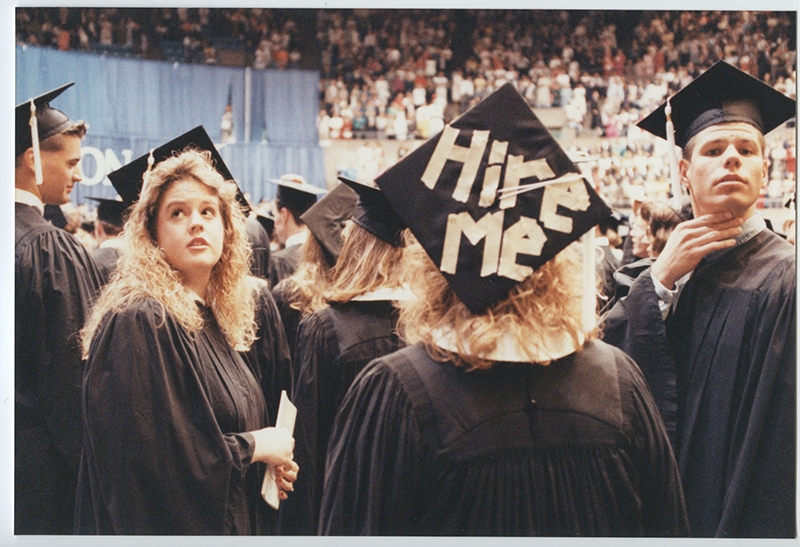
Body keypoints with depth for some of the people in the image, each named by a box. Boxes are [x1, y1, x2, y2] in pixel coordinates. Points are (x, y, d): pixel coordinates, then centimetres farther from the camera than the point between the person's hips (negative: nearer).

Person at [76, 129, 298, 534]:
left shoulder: (215, 318, 8)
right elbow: (147, 451, -24)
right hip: (166, 523, -8)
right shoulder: (138, 322, -17)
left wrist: (269, 461, 0)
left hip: (230, 523, 8)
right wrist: (252, 447, -14)